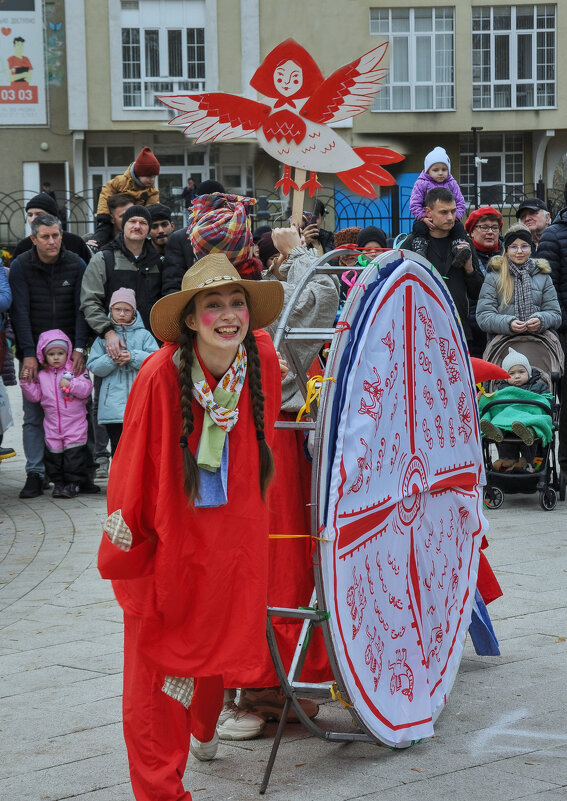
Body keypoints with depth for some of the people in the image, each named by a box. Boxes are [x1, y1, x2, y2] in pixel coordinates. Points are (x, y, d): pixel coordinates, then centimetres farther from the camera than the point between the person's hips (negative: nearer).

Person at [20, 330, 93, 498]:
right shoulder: (41, 376, 9)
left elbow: (86, 389, -9)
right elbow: (34, 396, 9)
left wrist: (70, 384, -20)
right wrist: (26, 382, -3)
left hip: (75, 424, -3)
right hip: (52, 426, 3)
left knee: (74, 453, -5)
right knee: (53, 453, 5)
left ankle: (73, 483, 2)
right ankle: (58, 482, 17)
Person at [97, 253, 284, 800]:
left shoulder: (262, 359, -10)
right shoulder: (160, 376, -23)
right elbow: (132, 469, -13)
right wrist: (124, 546, -7)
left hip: (234, 539, 4)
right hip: (168, 543, -4)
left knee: (220, 646, 22)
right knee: (156, 675, -1)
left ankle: (204, 726, 53)